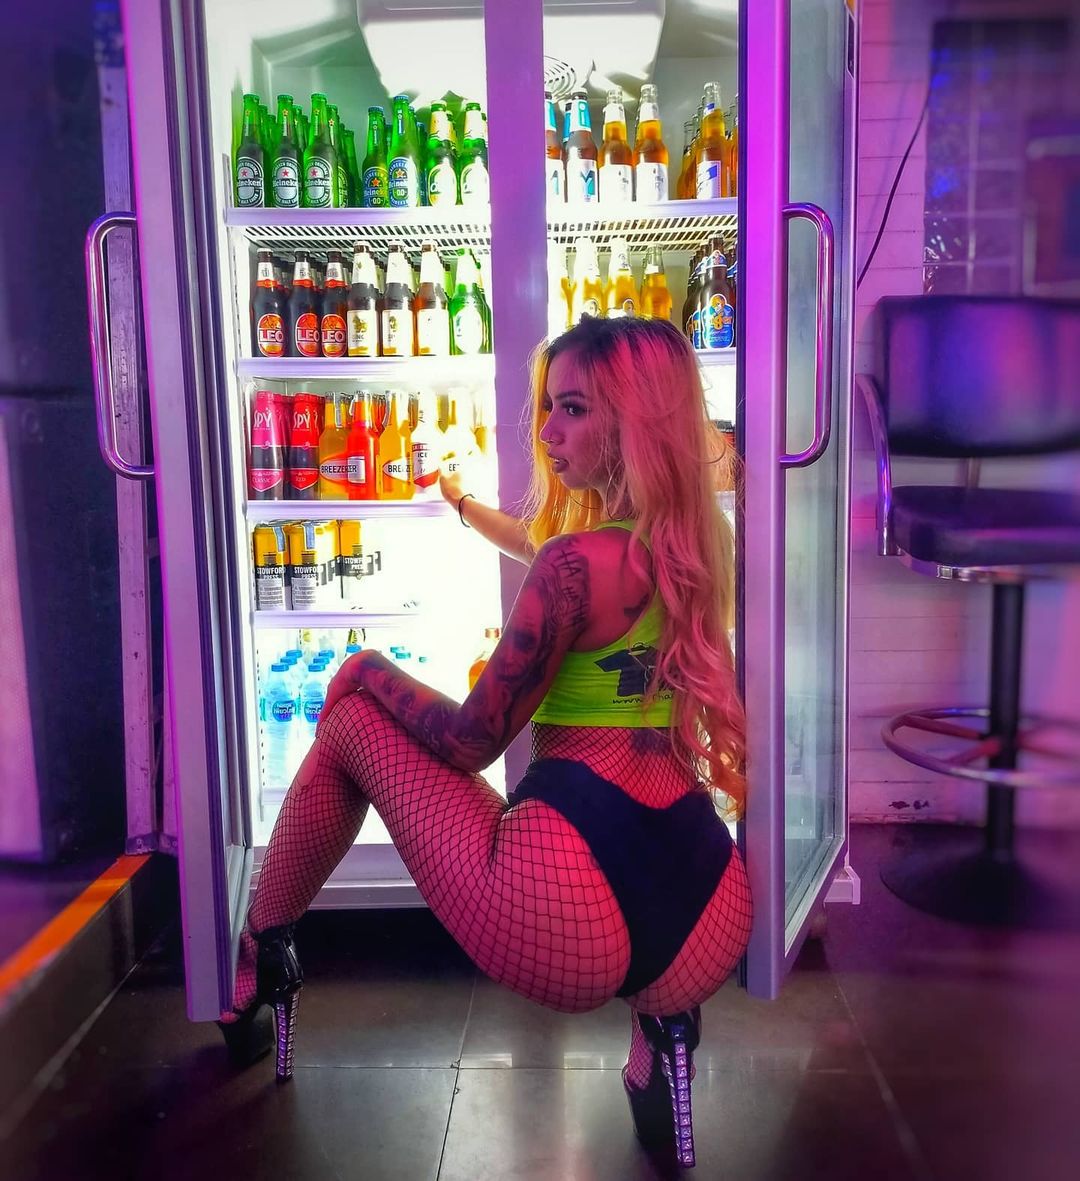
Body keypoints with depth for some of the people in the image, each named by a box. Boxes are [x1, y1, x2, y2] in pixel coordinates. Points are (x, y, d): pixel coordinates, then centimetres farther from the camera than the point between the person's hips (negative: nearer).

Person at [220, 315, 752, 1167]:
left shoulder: (580, 561, -12)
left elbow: (471, 743, -5)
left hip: (567, 925, -7)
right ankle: (660, 1015, 18)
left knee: (351, 715, 13)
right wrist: (464, 505, 44)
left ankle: (258, 962, 28)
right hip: (712, 928, 7)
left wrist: (373, 673, 13)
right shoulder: (705, 541, 11)